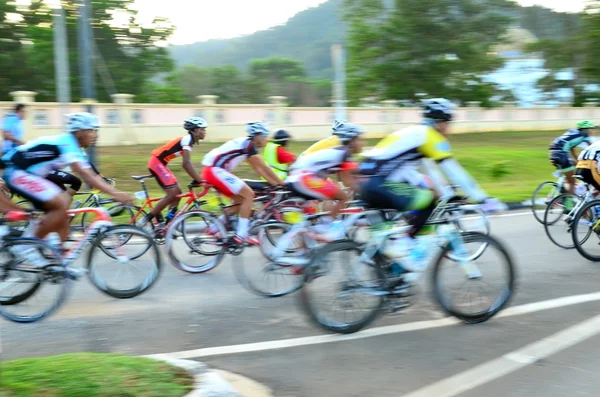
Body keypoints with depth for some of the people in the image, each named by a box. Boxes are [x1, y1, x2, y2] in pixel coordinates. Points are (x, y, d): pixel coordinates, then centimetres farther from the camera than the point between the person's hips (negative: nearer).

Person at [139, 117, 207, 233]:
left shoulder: (188, 140, 12)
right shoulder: (187, 139, -18)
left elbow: (186, 164, 17)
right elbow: (186, 164, -28)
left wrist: (197, 179, 13)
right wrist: (200, 180, -30)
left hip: (160, 163, 10)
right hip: (157, 162, -10)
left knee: (177, 193, 6)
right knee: (173, 193, -14)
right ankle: (147, 219, -6)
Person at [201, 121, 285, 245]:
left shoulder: (245, 144, 19)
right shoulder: (248, 144, -10)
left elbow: (258, 169, 20)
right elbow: (264, 167, -11)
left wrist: (275, 183, 17)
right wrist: (282, 183, -6)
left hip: (213, 171, 10)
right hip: (215, 170, -10)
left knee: (241, 200, 11)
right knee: (249, 194, -10)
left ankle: (215, 228, 13)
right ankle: (241, 235, -9)